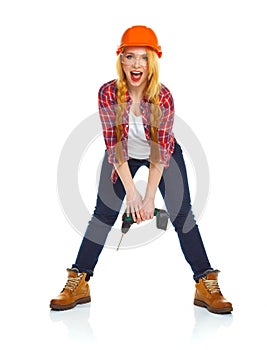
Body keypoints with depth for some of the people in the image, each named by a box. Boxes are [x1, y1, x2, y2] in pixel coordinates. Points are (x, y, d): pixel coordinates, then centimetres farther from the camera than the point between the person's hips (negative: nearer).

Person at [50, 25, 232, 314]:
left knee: (182, 214, -8)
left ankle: (206, 285, -1)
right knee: (103, 214, -1)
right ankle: (78, 283, 7)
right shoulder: (108, 94, -26)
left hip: (164, 156, -1)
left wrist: (149, 197, -26)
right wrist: (131, 193, -24)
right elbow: (115, 147, -22)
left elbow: (160, 152, -24)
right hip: (123, 158, 1)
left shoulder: (163, 97, -29)